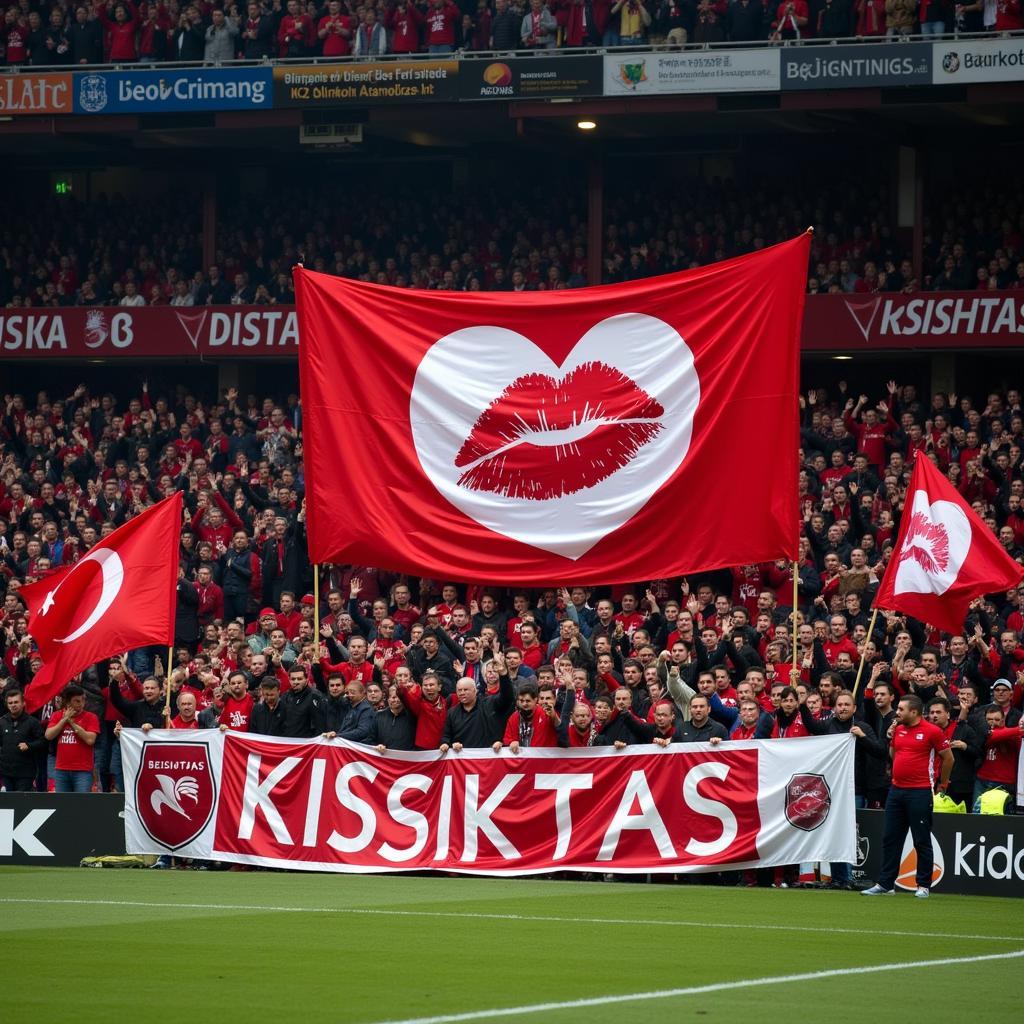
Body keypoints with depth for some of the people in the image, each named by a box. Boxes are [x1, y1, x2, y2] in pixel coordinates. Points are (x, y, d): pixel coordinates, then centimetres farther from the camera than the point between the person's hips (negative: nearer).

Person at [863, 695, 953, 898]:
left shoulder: (932, 731, -9)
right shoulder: (898, 729, 10)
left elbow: (948, 758, 0)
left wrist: (942, 783, 8)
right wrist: (891, 737, 10)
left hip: (920, 792, -7)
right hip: (896, 790, 7)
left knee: (922, 841, -1)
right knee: (890, 839, 8)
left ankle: (924, 885, 6)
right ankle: (885, 884, 13)